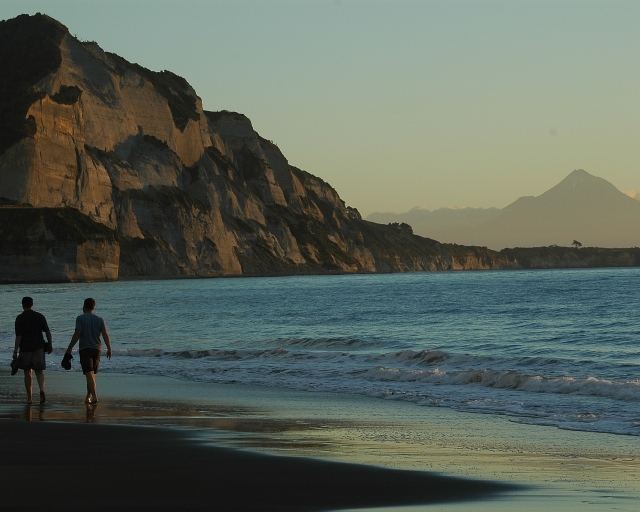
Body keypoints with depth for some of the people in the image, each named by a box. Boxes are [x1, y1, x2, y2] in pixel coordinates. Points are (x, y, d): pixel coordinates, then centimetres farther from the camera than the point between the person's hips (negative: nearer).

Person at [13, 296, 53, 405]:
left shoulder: (20, 318, -6)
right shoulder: (40, 316, 3)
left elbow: (18, 336, -11)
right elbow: (47, 332, 1)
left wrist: (15, 351, -9)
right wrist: (50, 344, 10)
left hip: (25, 348, -2)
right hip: (38, 347, 2)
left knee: (27, 372, 9)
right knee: (39, 371, 9)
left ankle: (29, 398, 10)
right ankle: (42, 390, -18)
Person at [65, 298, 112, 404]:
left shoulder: (80, 318, -5)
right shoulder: (99, 319, 8)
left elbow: (77, 334, -12)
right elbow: (105, 335, 3)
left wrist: (70, 348, -8)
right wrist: (109, 349, 6)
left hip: (85, 349, -5)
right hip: (97, 349, 5)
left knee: (89, 374, -11)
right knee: (92, 374, 16)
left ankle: (94, 397, -23)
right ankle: (88, 397, 23)